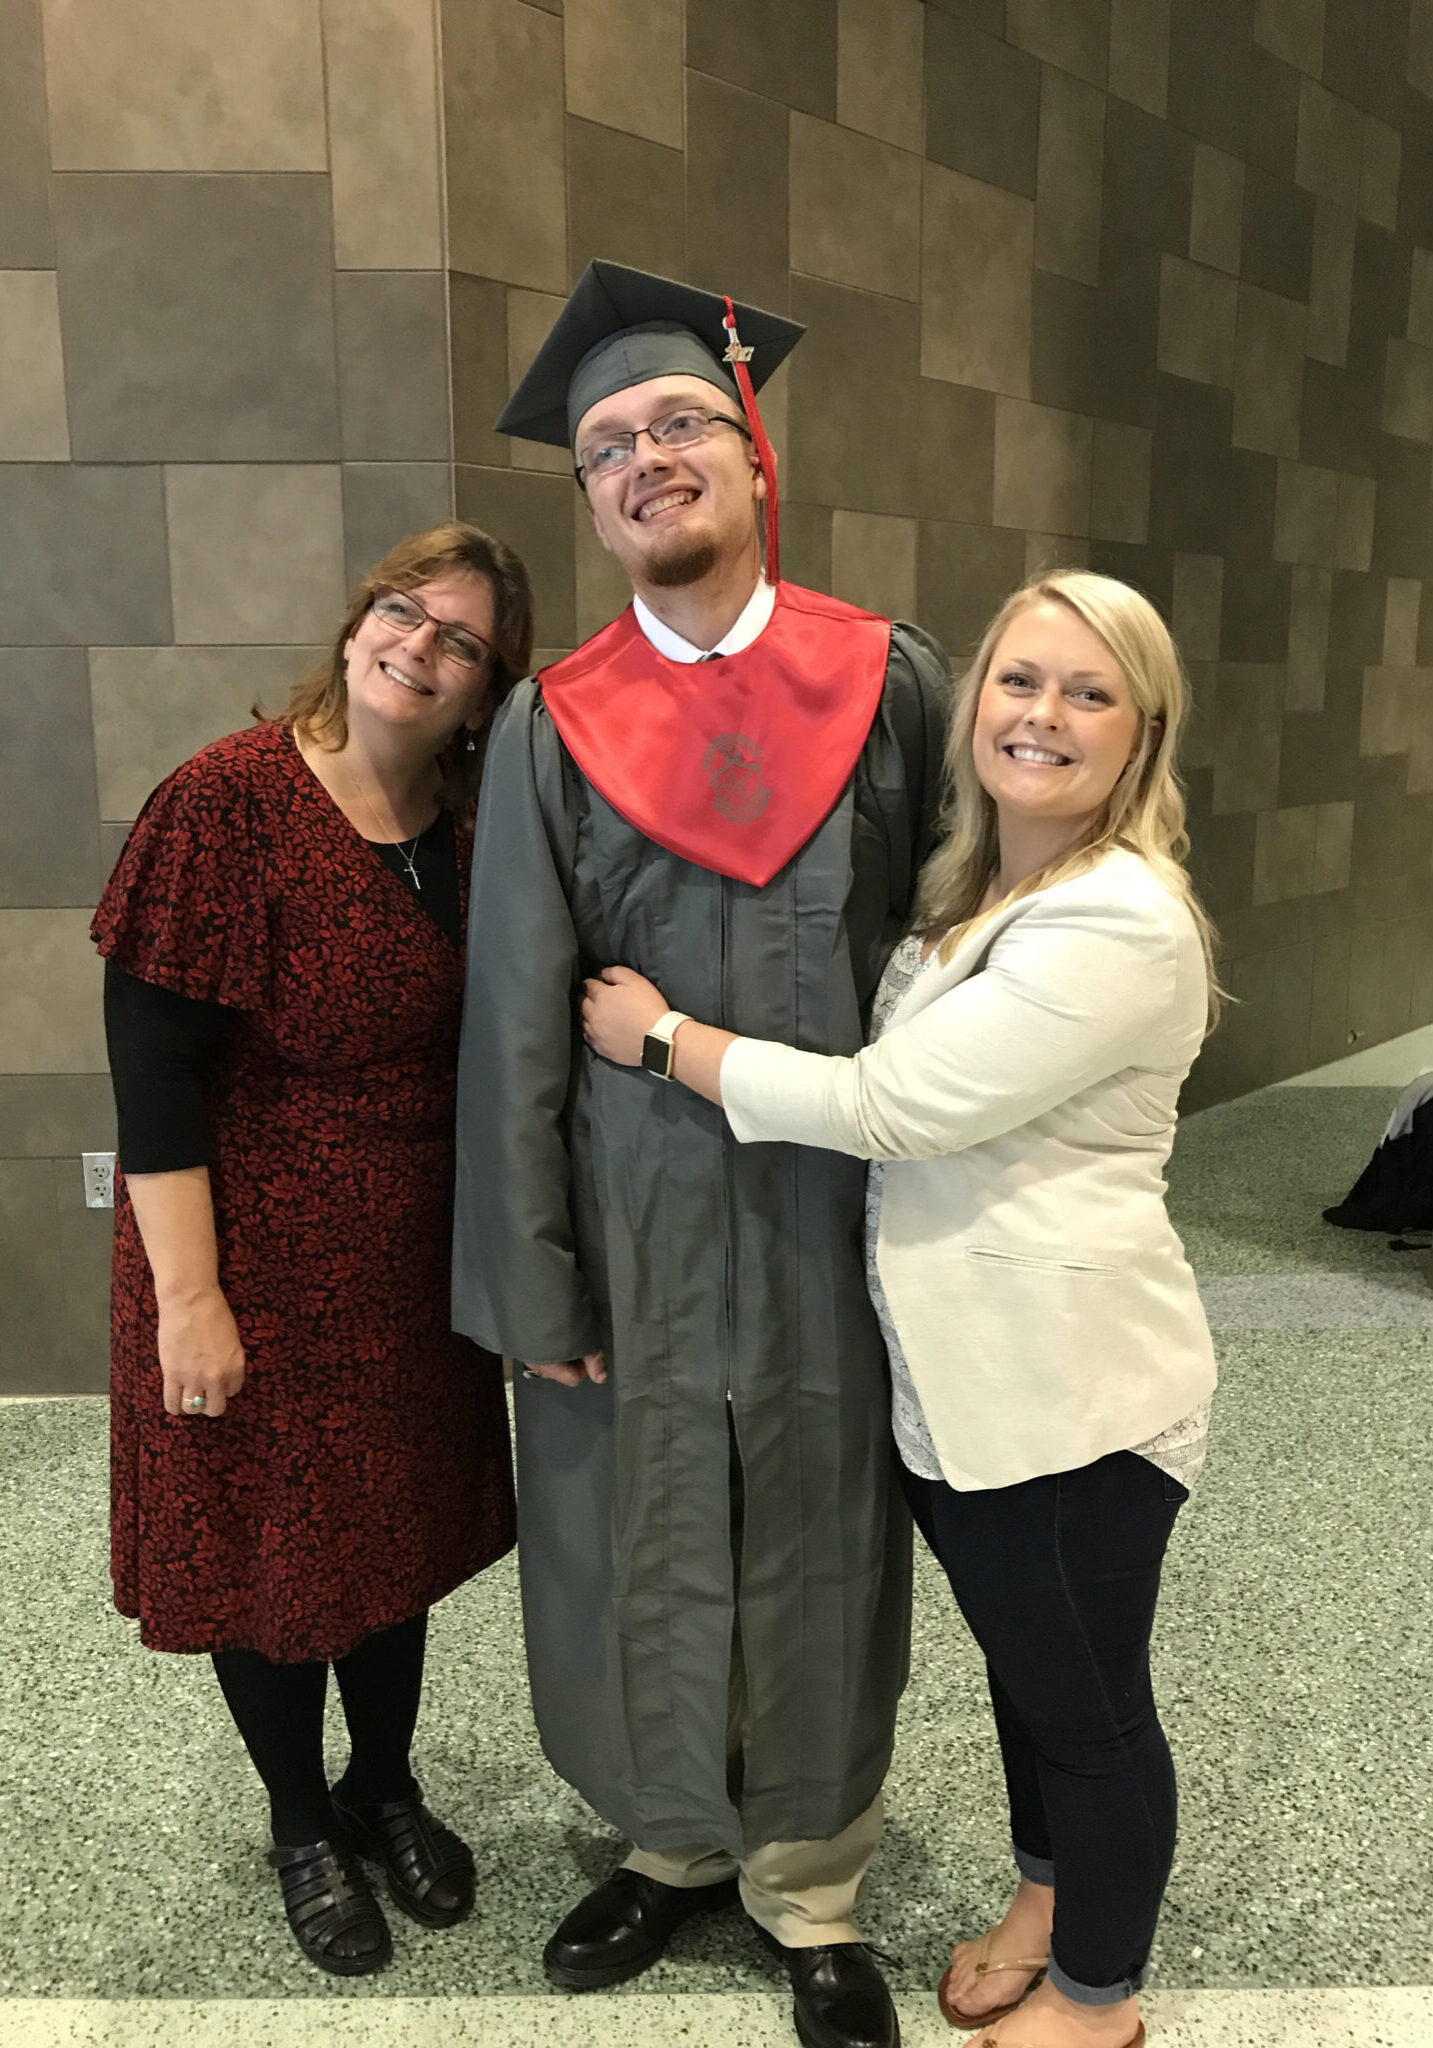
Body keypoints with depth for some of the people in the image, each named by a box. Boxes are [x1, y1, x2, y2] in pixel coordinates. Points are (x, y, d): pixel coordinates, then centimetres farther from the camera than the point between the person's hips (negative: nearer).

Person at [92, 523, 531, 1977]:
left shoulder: (470, 831, -1)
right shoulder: (228, 800, -17)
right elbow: (153, 1067, -18)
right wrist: (186, 1295, -19)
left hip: (416, 1262, 5)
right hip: (262, 1259, -5)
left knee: (401, 1523, 19)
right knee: (268, 1539, 13)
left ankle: (384, 1786, 45)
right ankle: (300, 1823, 38)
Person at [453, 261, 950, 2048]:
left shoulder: (892, 682, 0)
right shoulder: (554, 728, 0)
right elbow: (514, 1019, -1)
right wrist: (530, 1282, -4)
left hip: (840, 1218, 0)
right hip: (637, 1225, 1)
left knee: (818, 1555, 12)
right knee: (639, 1552, 14)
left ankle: (809, 1886, 36)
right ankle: (676, 1842, 41)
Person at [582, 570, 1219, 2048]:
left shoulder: (1124, 924, -22)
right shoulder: (971, 891, 8)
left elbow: (886, 1103, -24)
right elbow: (905, 1085, 20)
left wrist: (660, 1036, -14)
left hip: (1067, 1395, -8)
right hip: (954, 1374, 8)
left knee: (1086, 1699, 13)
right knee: (1021, 1663, 26)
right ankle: (1044, 1904, 49)